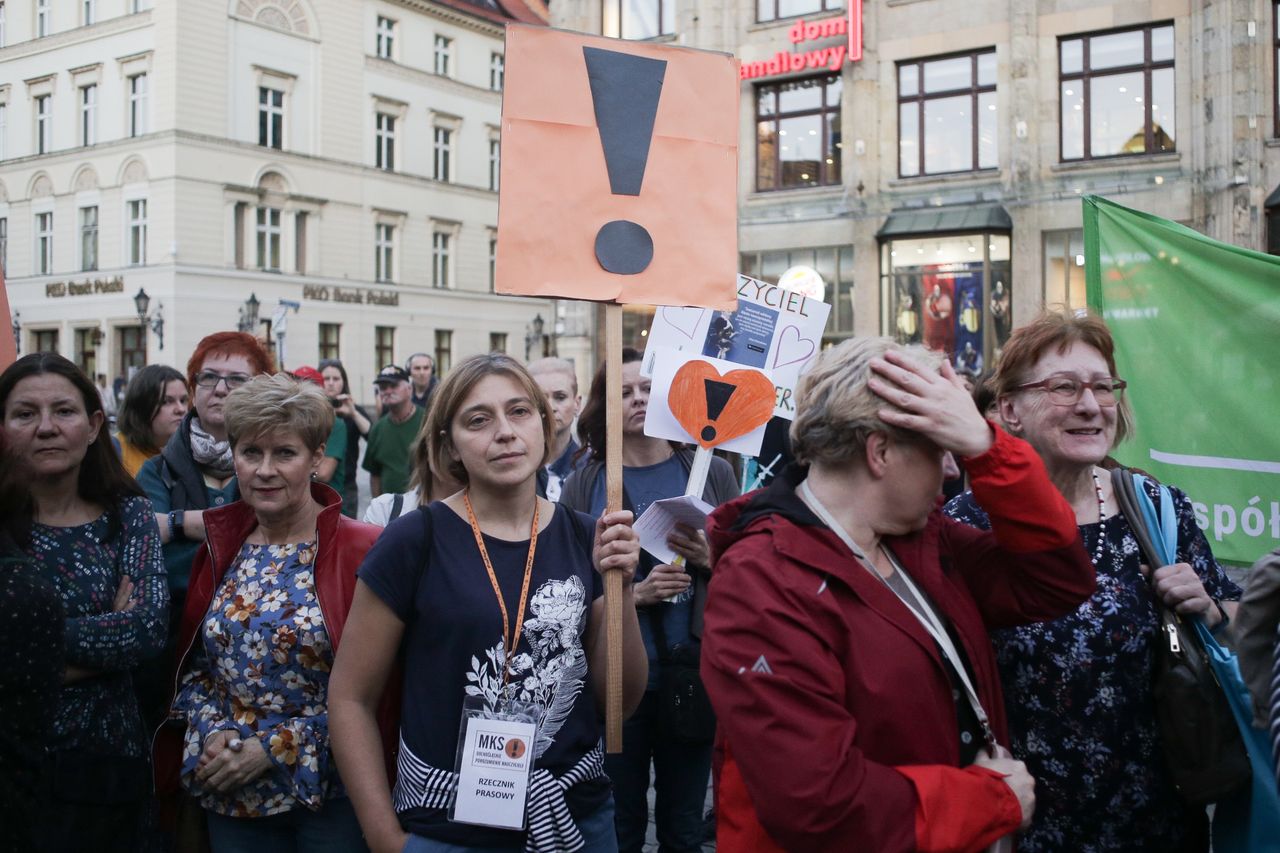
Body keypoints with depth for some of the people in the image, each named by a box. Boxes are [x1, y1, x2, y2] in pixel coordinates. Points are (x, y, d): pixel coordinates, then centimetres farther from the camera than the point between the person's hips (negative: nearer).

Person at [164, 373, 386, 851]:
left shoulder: (360, 549, -13)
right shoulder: (219, 546, 5)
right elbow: (194, 664, 13)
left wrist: (274, 748, -14)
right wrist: (215, 730, -5)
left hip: (329, 791, -4)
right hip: (229, 792, 5)